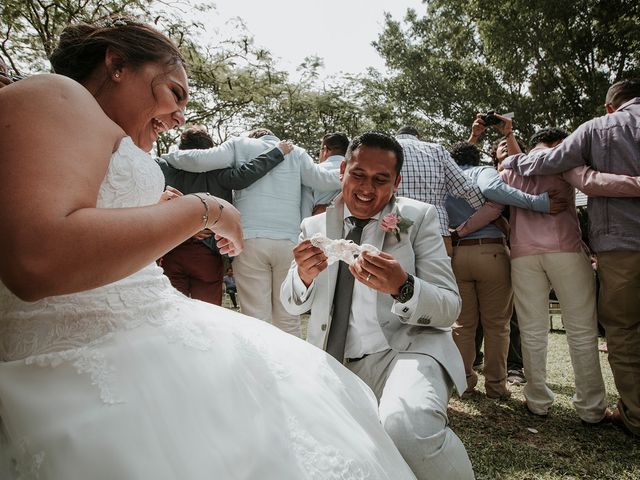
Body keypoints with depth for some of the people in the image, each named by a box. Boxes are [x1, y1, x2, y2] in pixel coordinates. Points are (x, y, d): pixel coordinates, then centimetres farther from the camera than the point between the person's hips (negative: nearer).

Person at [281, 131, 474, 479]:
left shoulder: (418, 218, 0)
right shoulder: (315, 226, 9)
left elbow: (450, 308, -4)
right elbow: (292, 305, 10)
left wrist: (402, 287, -27)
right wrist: (303, 276, -15)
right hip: (332, 364, 5)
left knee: (407, 427, -34)